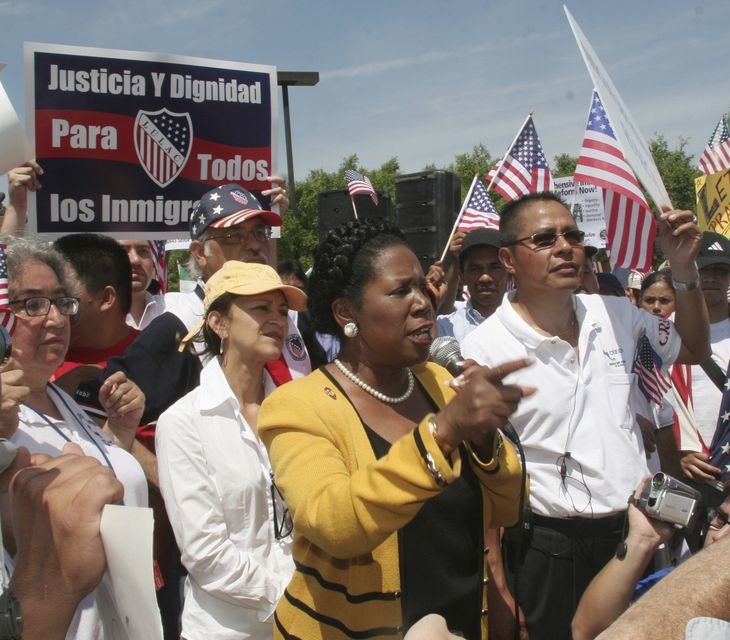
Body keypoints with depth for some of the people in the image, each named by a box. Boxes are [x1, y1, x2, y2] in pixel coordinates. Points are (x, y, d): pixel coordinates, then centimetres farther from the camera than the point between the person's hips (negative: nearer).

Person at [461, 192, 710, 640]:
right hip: (548, 548, -5)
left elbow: (693, 351, 19)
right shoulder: (485, 349, -13)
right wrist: (497, 581, -11)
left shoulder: (616, 316, 2)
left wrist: (685, 270, 4)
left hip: (631, 534, 5)